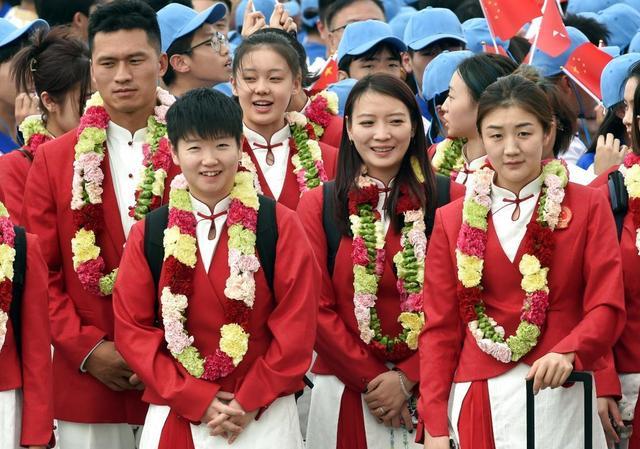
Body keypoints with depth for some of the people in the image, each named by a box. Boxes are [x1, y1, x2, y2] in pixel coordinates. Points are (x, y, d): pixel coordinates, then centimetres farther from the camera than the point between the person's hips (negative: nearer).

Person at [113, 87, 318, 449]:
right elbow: (133, 328, 0)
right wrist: (196, 399, -9)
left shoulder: (280, 225, -2)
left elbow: (296, 326, -4)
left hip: (264, 418, -1)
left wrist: (251, 401, -10)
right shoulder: (148, 234, 3)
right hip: (175, 416, 1)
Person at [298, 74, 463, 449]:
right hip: (345, 396, 0)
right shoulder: (318, 206, 3)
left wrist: (407, 378, -10)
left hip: (426, 389, 0)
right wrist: (371, 378, -8)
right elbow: (317, 308, -1)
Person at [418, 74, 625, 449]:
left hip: (561, 397, -1)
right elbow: (440, 327, 6)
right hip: (477, 400, 2)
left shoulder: (588, 207, 3)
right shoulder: (453, 219, 8)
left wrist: (567, 352, -23)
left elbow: (606, 308, -3)